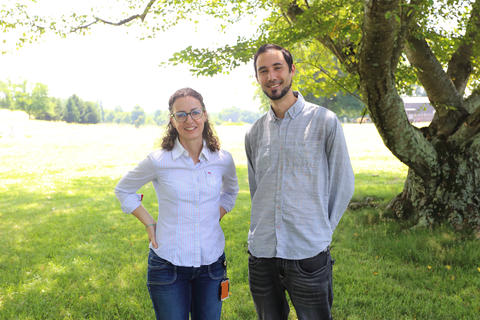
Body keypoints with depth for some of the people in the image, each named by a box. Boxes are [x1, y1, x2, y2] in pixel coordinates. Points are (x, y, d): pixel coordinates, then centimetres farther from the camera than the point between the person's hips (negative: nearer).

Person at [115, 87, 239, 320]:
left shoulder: (222, 160, -2)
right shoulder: (158, 161, -10)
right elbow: (123, 190, 8)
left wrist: (215, 217, 6)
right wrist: (149, 224, 0)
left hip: (211, 262, 3)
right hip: (168, 264, -2)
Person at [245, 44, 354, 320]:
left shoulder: (325, 122, -4)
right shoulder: (255, 133, 8)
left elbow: (343, 186, 0)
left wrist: (321, 232, 1)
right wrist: (266, 230, 12)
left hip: (308, 255, -4)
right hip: (261, 255, 4)